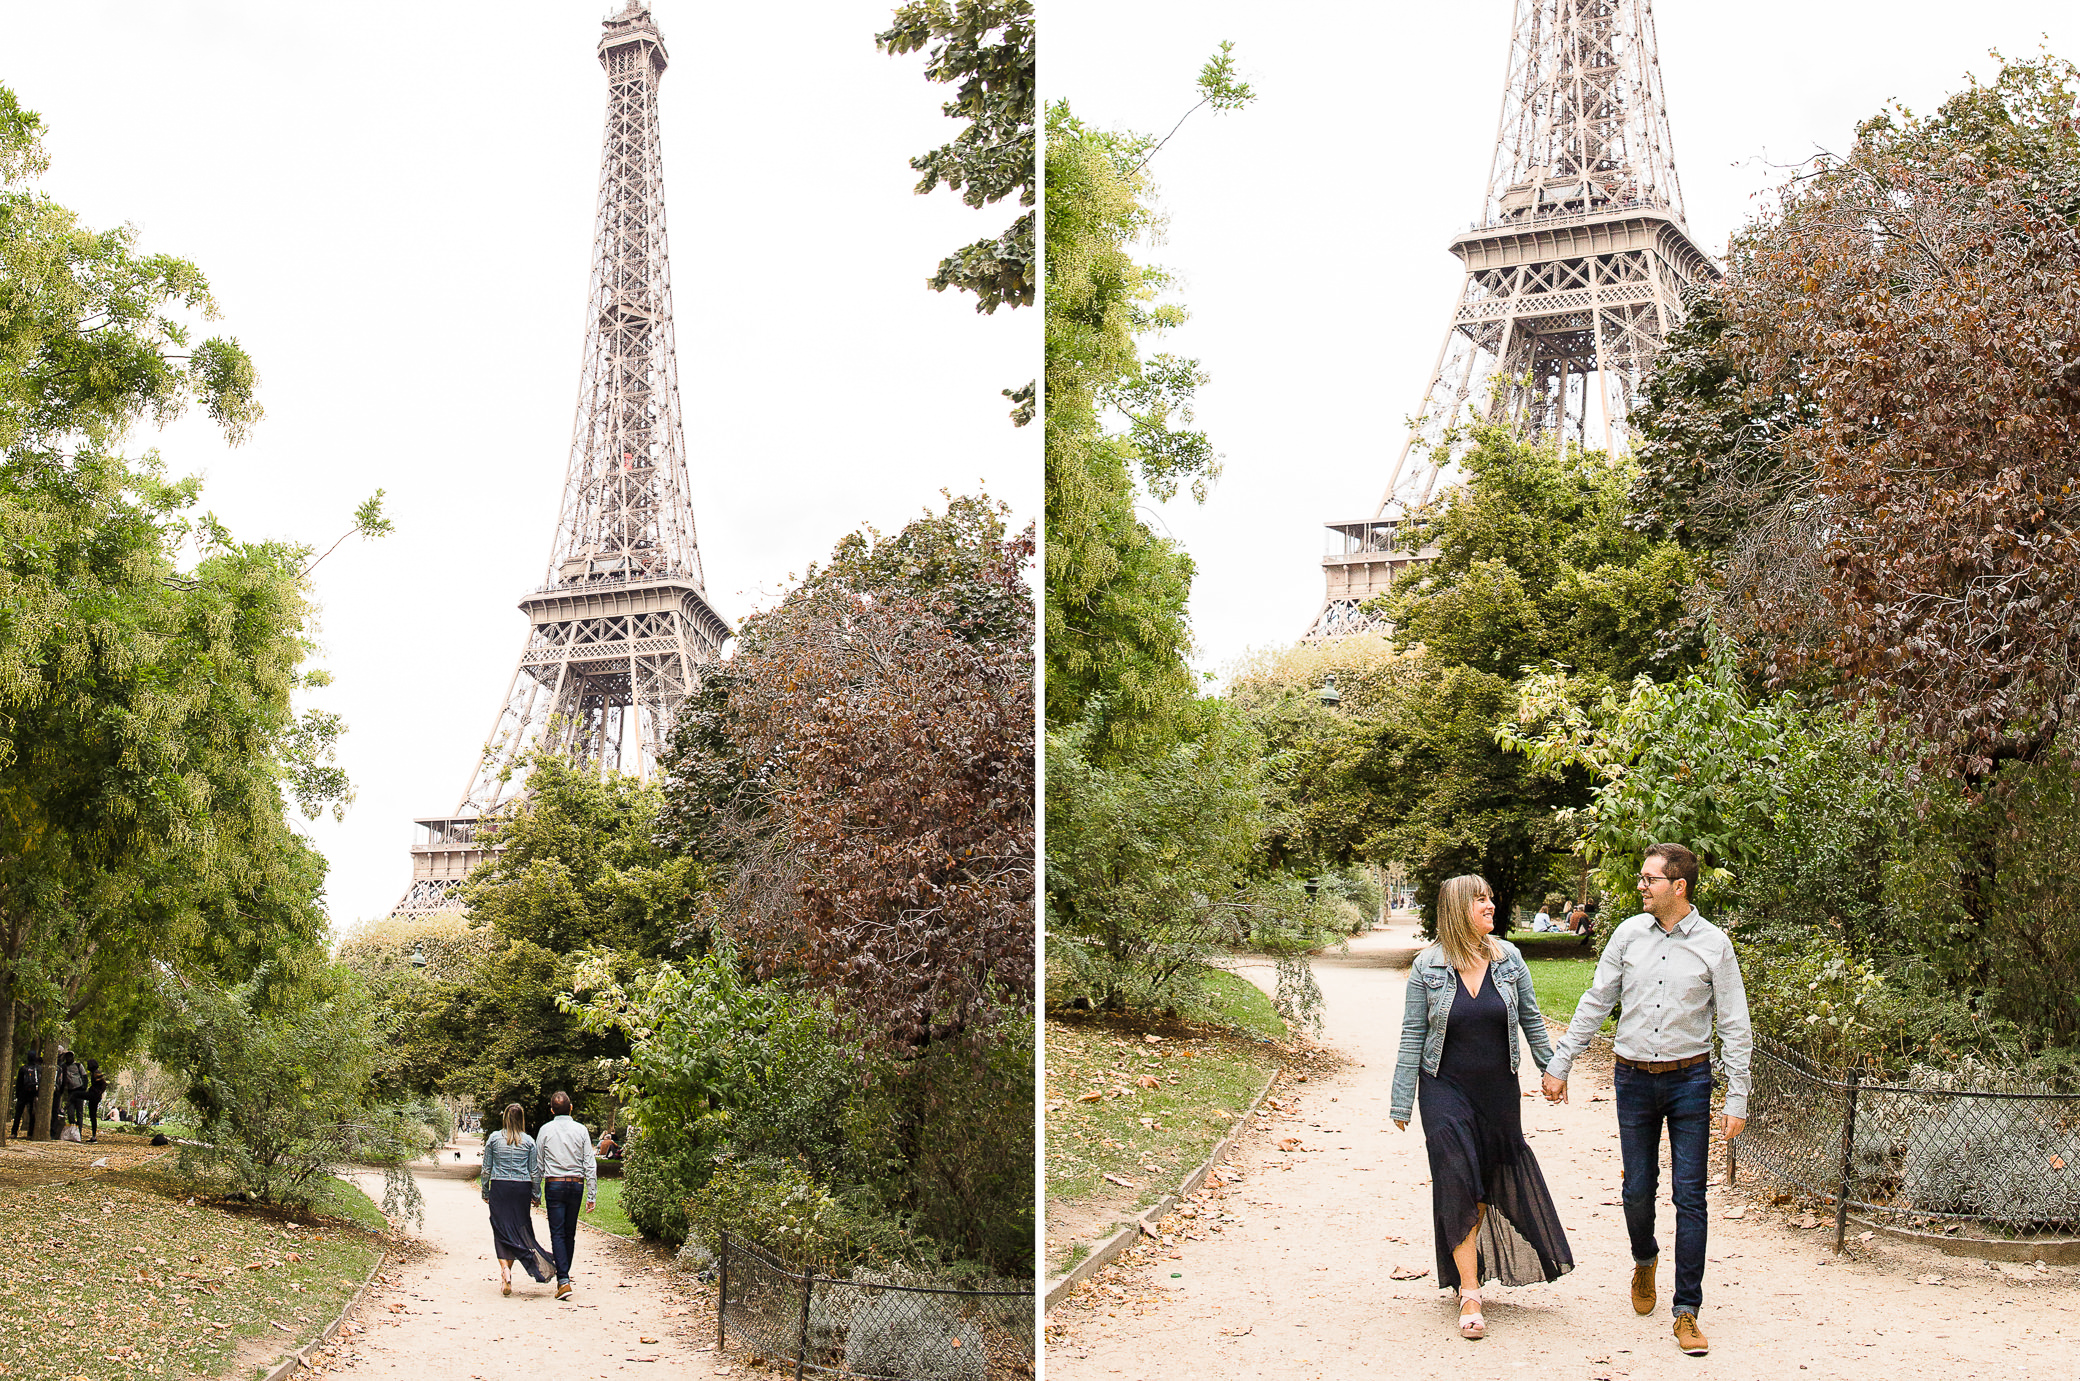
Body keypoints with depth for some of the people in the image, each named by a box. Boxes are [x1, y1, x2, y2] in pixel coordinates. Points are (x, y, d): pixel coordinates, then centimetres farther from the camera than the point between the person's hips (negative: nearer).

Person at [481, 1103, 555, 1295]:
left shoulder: (494, 1138, 1)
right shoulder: (529, 1141, 1)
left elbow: (486, 1168, 3)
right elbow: (534, 1172, 3)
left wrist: (485, 1192, 13)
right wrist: (535, 1195, 13)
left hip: (499, 1188, 0)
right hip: (522, 1188, 1)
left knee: (501, 1230, 1)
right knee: (518, 1228, 11)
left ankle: (504, 1269, -19)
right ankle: (508, 1271, 14)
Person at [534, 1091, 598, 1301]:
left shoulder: (546, 1130, -1)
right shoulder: (581, 1130, 2)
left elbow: (539, 1164, 4)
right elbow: (590, 1165, 1)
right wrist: (592, 1195, 5)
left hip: (554, 1184, -2)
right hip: (576, 1184, 2)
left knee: (558, 1233, -5)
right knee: (570, 1233, 14)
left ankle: (563, 1281, -15)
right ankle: (564, 1274, 25)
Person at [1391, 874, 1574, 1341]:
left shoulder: (1508, 958, 0)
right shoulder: (1428, 967, -7)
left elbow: (1530, 1017, 11)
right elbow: (1412, 1035, -3)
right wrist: (1402, 1102, -4)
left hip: (1498, 1089, 3)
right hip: (1446, 1090, -3)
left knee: (1499, 1177, 12)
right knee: (1458, 1183, -9)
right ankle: (1469, 1293, -5)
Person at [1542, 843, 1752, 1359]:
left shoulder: (1713, 944, -5)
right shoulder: (1629, 934, 1)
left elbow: (1735, 1026, -2)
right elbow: (1595, 1003, 8)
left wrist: (1737, 1099, -6)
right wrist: (1560, 1064, 7)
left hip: (1689, 1080, -2)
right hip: (1634, 1079, 2)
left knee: (1689, 1196, -2)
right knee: (1638, 1189, 9)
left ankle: (1687, 1311, 5)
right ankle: (1644, 1260, 40)